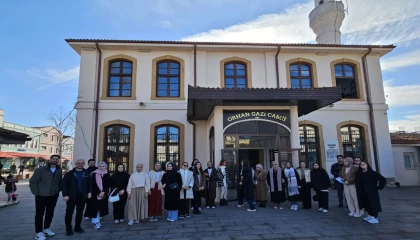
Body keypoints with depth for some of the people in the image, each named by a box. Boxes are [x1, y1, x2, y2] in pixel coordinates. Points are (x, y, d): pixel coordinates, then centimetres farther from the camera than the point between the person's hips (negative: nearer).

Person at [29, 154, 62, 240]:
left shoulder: (59, 170, 3)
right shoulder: (41, 169, -10)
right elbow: (33, 181, -10)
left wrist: (58, 190, 1)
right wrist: (36, 192, -11)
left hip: (53, 196, 4)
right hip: (41, 196, -4)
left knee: (50, 213, 14)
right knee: (39, 214, 3)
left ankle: (46, 228, 30)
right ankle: (39, 232, 12)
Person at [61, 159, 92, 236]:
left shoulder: (86, 173, 5)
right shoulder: (69, 174, -5)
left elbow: (89, 183, 11)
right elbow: (63, 184, -8)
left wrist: (89, 192, 0)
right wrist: (65, 195, -16)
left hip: (82, 196, 3)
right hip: (71, 197, -3)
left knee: (80, 212, 12)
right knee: (69, 212, 3)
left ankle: (77, 227, 25)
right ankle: (68, 229, 16)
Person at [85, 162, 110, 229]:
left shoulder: (107, 175, 6)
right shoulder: (94, 174, -3)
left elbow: (108, 185, 1)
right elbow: (94, 185, -9)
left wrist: (103, 192, -14)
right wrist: (99, 193, -15)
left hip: (104, 194, 3)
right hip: (95, 194, -3)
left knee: (101, 207, 7)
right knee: (95, 207, -7)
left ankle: (98, 221, 17)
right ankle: (95, 222, -4)